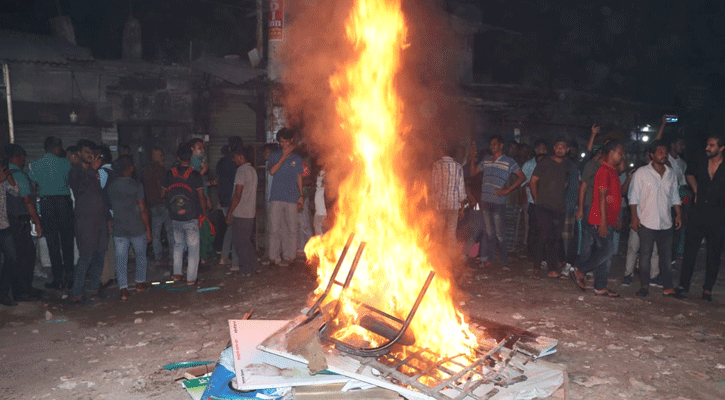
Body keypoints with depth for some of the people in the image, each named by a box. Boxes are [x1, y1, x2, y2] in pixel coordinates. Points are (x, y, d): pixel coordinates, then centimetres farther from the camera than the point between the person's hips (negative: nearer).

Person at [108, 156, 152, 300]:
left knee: (121, 259, 6)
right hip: (137, 229, -3)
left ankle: (123, 289, 3)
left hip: (119, 230, 3)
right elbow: (143, 210, -11)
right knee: (141, 255, 17)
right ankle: (140, 283, 27)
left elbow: (110, 206, 11)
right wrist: (148, 230, -5)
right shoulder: (136, 185, -12)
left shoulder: (111, 186, 1)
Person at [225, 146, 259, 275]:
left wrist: (229, 213, -15)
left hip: (240, 214, -9)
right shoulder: (252, 170, 13)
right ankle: (254, 266, 21)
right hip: (250, 213, 9)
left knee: (240, 243, 1)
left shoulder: (241, 171, -15)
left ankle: (245, 270, 6)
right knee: (247, 241, 17)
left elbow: (238, 195, -18)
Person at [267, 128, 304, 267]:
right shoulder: (274, 156, 9)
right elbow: (272, 171, -7)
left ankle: (288, 256, 9)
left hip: (292, 198, 1)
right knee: (275, 228, -1)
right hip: (276, 197, -1)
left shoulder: (297, 159, 12)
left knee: (292, 229, 1)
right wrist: (284, 156, -9)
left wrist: (301, 195, 10)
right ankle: (274, 256, 6)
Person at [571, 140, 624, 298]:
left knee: (605, 252, 9)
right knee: (606, 251, -9)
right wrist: (603, 221, -22)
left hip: (608, 221, 10)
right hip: (600, 220, -10)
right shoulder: (604, 171, -13)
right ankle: (580, 271, 7)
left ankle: (600, 287, 14)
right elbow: (602, 197, -20)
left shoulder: (612, 171, 17)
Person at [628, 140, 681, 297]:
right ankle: (644, 285, 13)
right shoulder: (641, 173, -3)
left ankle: (668, 287, 15)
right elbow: (633, 197, -3)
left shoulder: (671, 174, 10)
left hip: (666, 223, 4)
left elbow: (675, 196, 18)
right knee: (645, 256, 2)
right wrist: (634, 217, -9)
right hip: (646, 222, -4)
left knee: (666, 256, 7)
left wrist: (678, 214, 10)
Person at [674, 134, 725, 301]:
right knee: (690, 250, 2)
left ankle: (708, 289, 15)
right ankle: (683, 285, 8)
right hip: (698, 212, 2)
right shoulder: (701, 165, 3)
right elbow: (689, 173, 25)